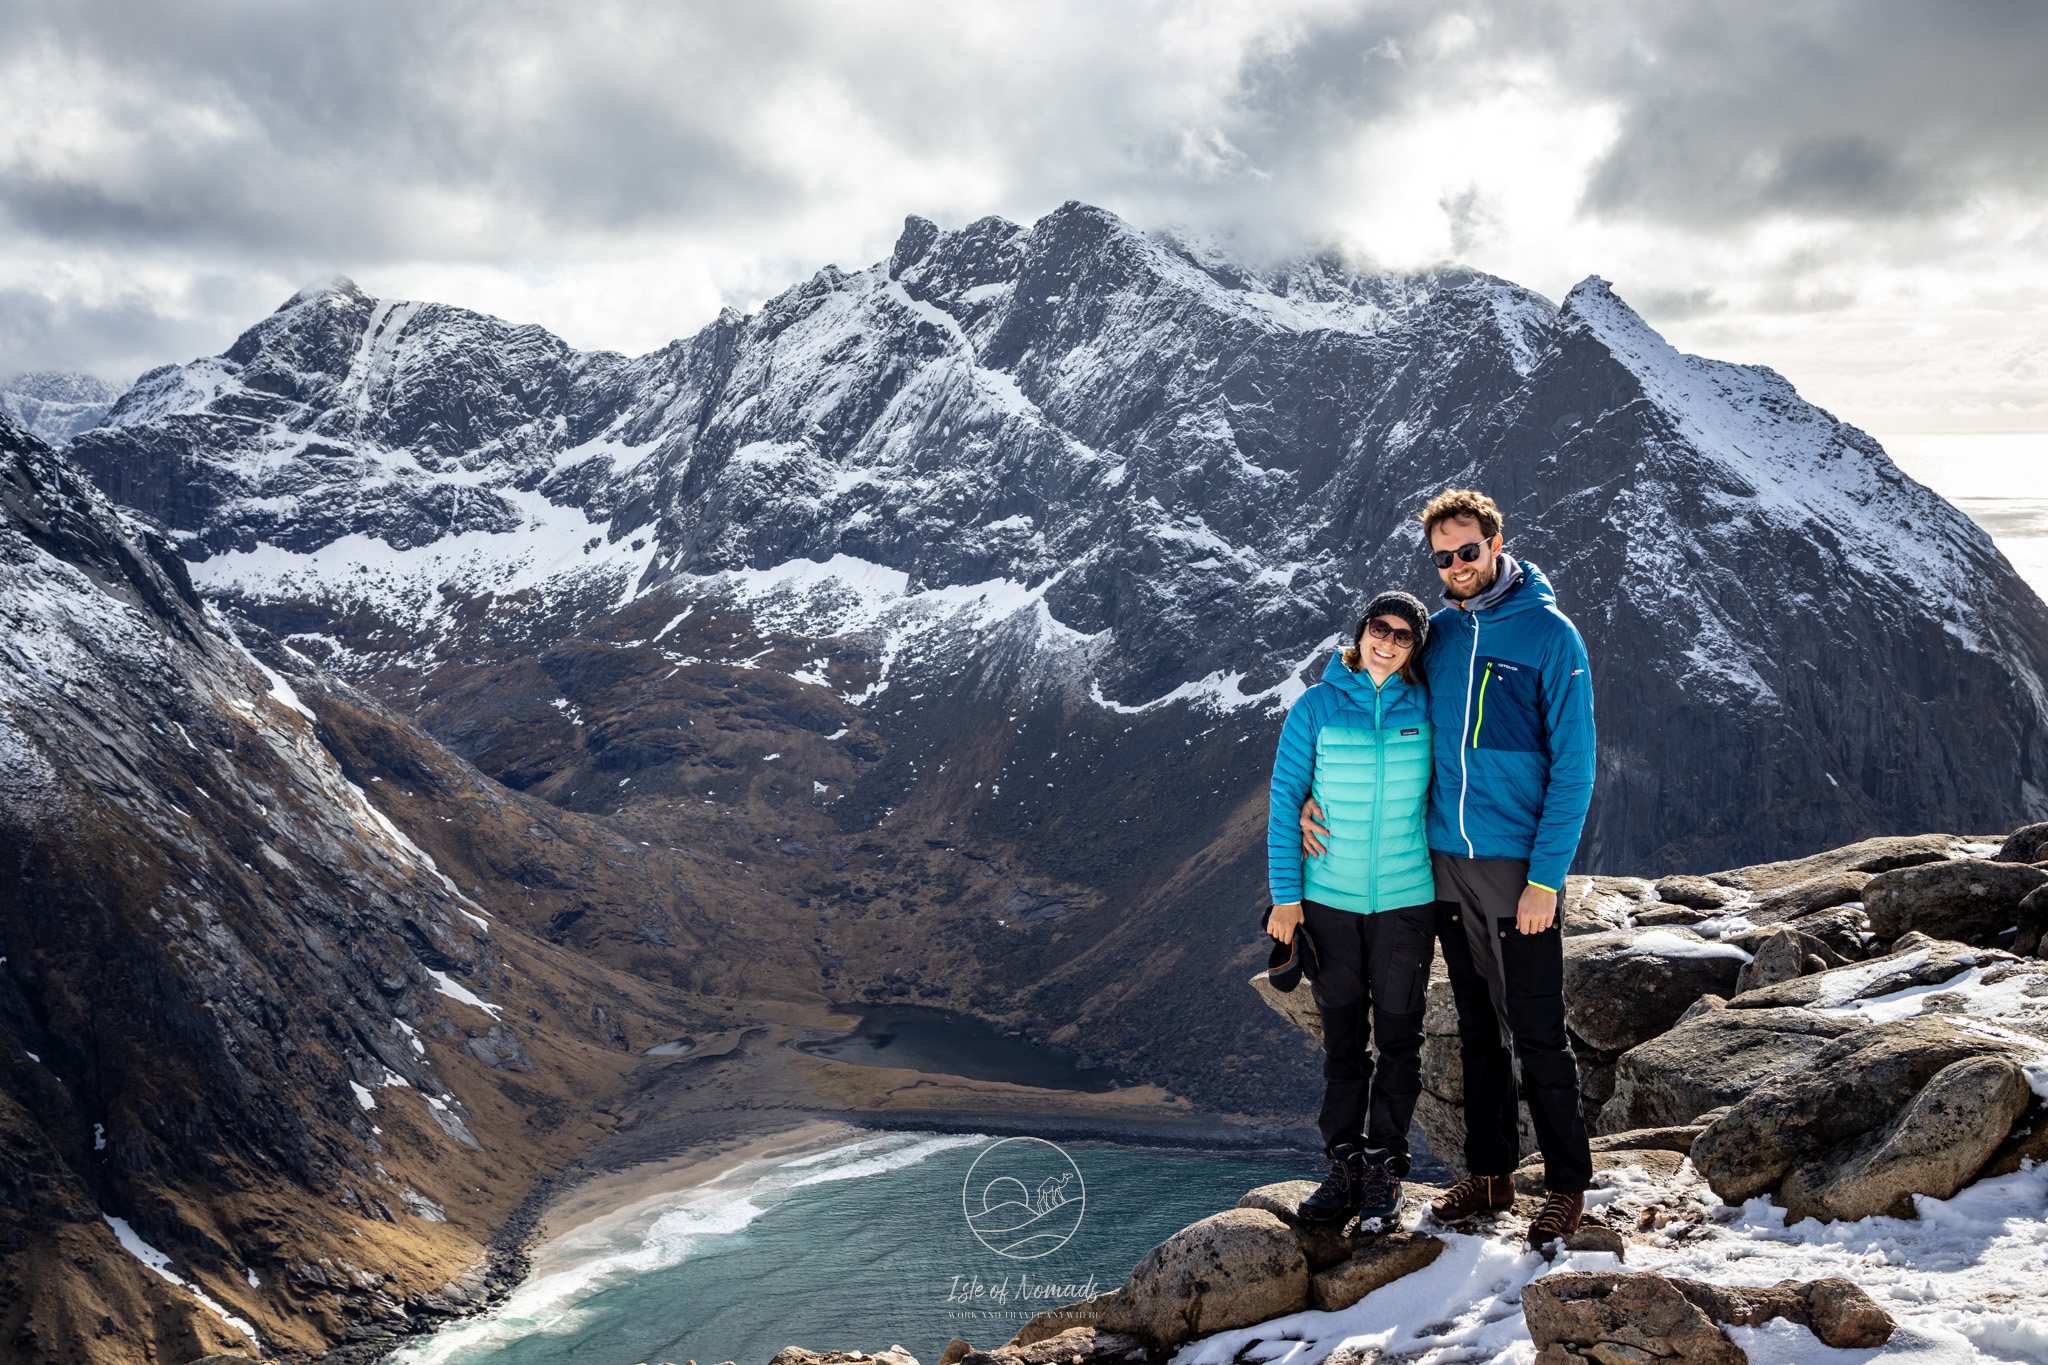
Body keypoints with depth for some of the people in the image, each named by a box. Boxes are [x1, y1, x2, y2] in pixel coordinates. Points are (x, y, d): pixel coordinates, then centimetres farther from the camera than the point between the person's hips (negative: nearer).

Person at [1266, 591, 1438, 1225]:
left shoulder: (1426, 708, 1)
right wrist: (1285, 895, -5)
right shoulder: (1315, 707, -2)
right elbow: (1285, 801, -1)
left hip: (1406, 898, 0)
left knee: (1398, 1035, 6)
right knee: (1343, 1035, 7)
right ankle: (1344, 1161, 16)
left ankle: (1385, 1162, 17)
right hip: (1330, 897, 0)